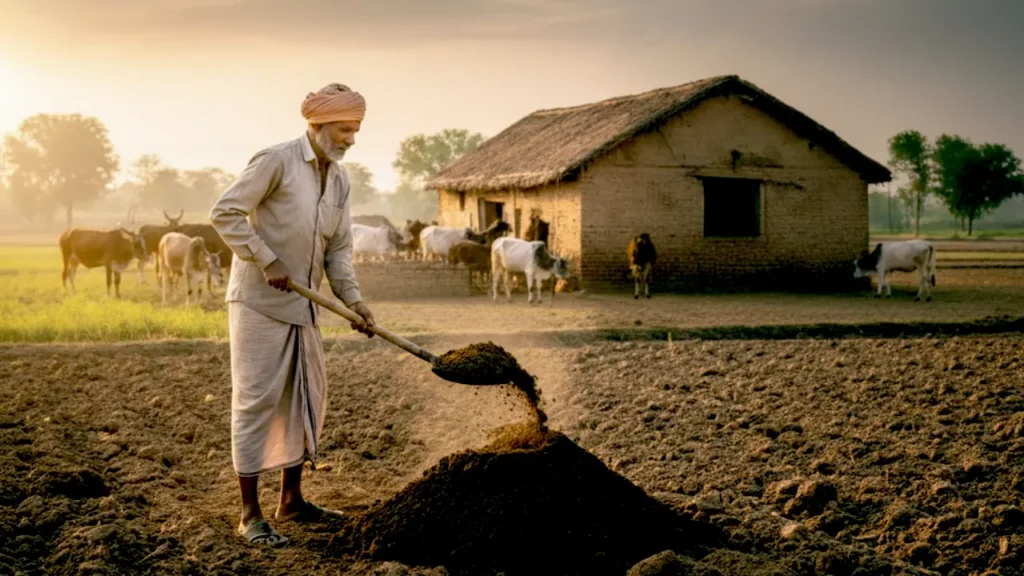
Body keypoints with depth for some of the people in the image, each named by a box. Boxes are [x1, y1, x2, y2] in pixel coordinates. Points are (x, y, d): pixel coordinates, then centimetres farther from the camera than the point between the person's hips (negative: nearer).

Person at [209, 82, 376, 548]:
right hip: (259, 300, -8)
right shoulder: (276, 161, -14)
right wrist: (267, 262, -21)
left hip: (302, 304, 8)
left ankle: (291, 501, 25)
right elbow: (225, 213, -17)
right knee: (256, 399, -5)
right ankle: (250, 515, 2)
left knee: (307, 397, 12)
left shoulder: (339, 178, 8)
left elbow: (339, 247, 7)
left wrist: (352, 299, -6)